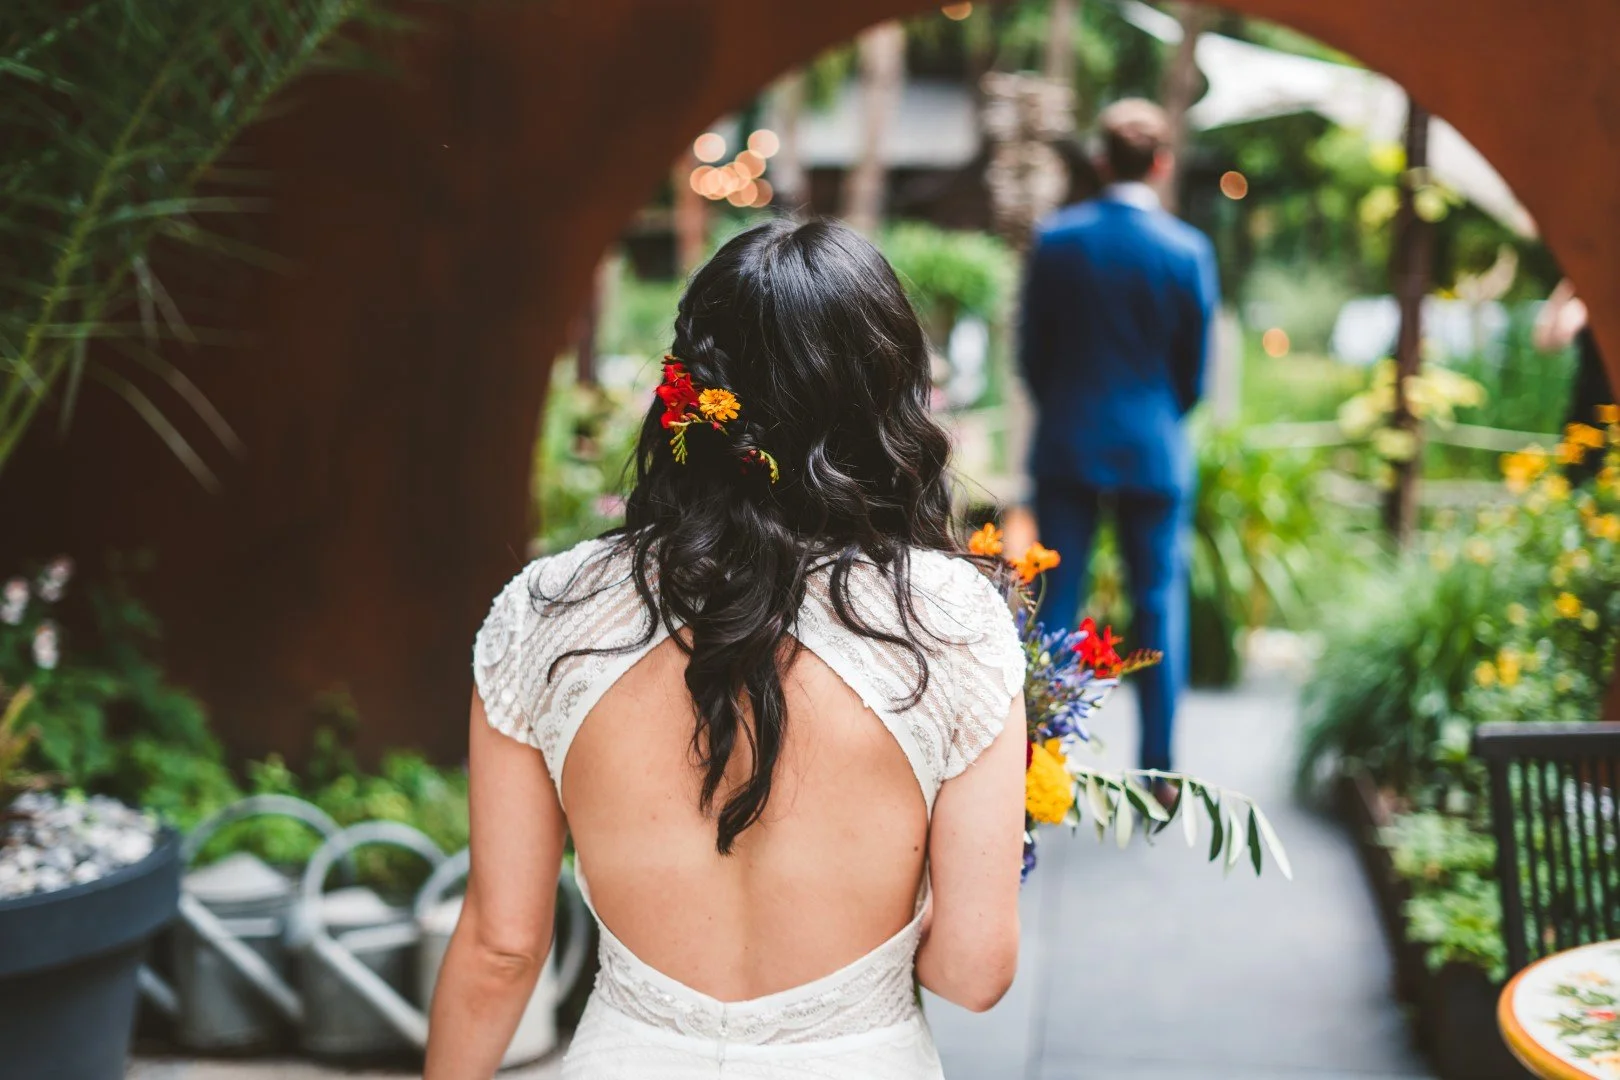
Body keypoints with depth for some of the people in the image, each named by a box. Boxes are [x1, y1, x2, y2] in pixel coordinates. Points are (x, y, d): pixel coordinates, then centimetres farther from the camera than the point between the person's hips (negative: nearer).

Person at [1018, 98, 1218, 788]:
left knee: (1054, 602, 7)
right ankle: (1156, 772, 12)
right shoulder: (1188, 250, -8)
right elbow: (1195, 368, 0)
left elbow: (1030, 350, 2)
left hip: (1064, 446, 1)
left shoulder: (1055, 238, -5)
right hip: (1154, 450, -1)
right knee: (1159, 605, 8)